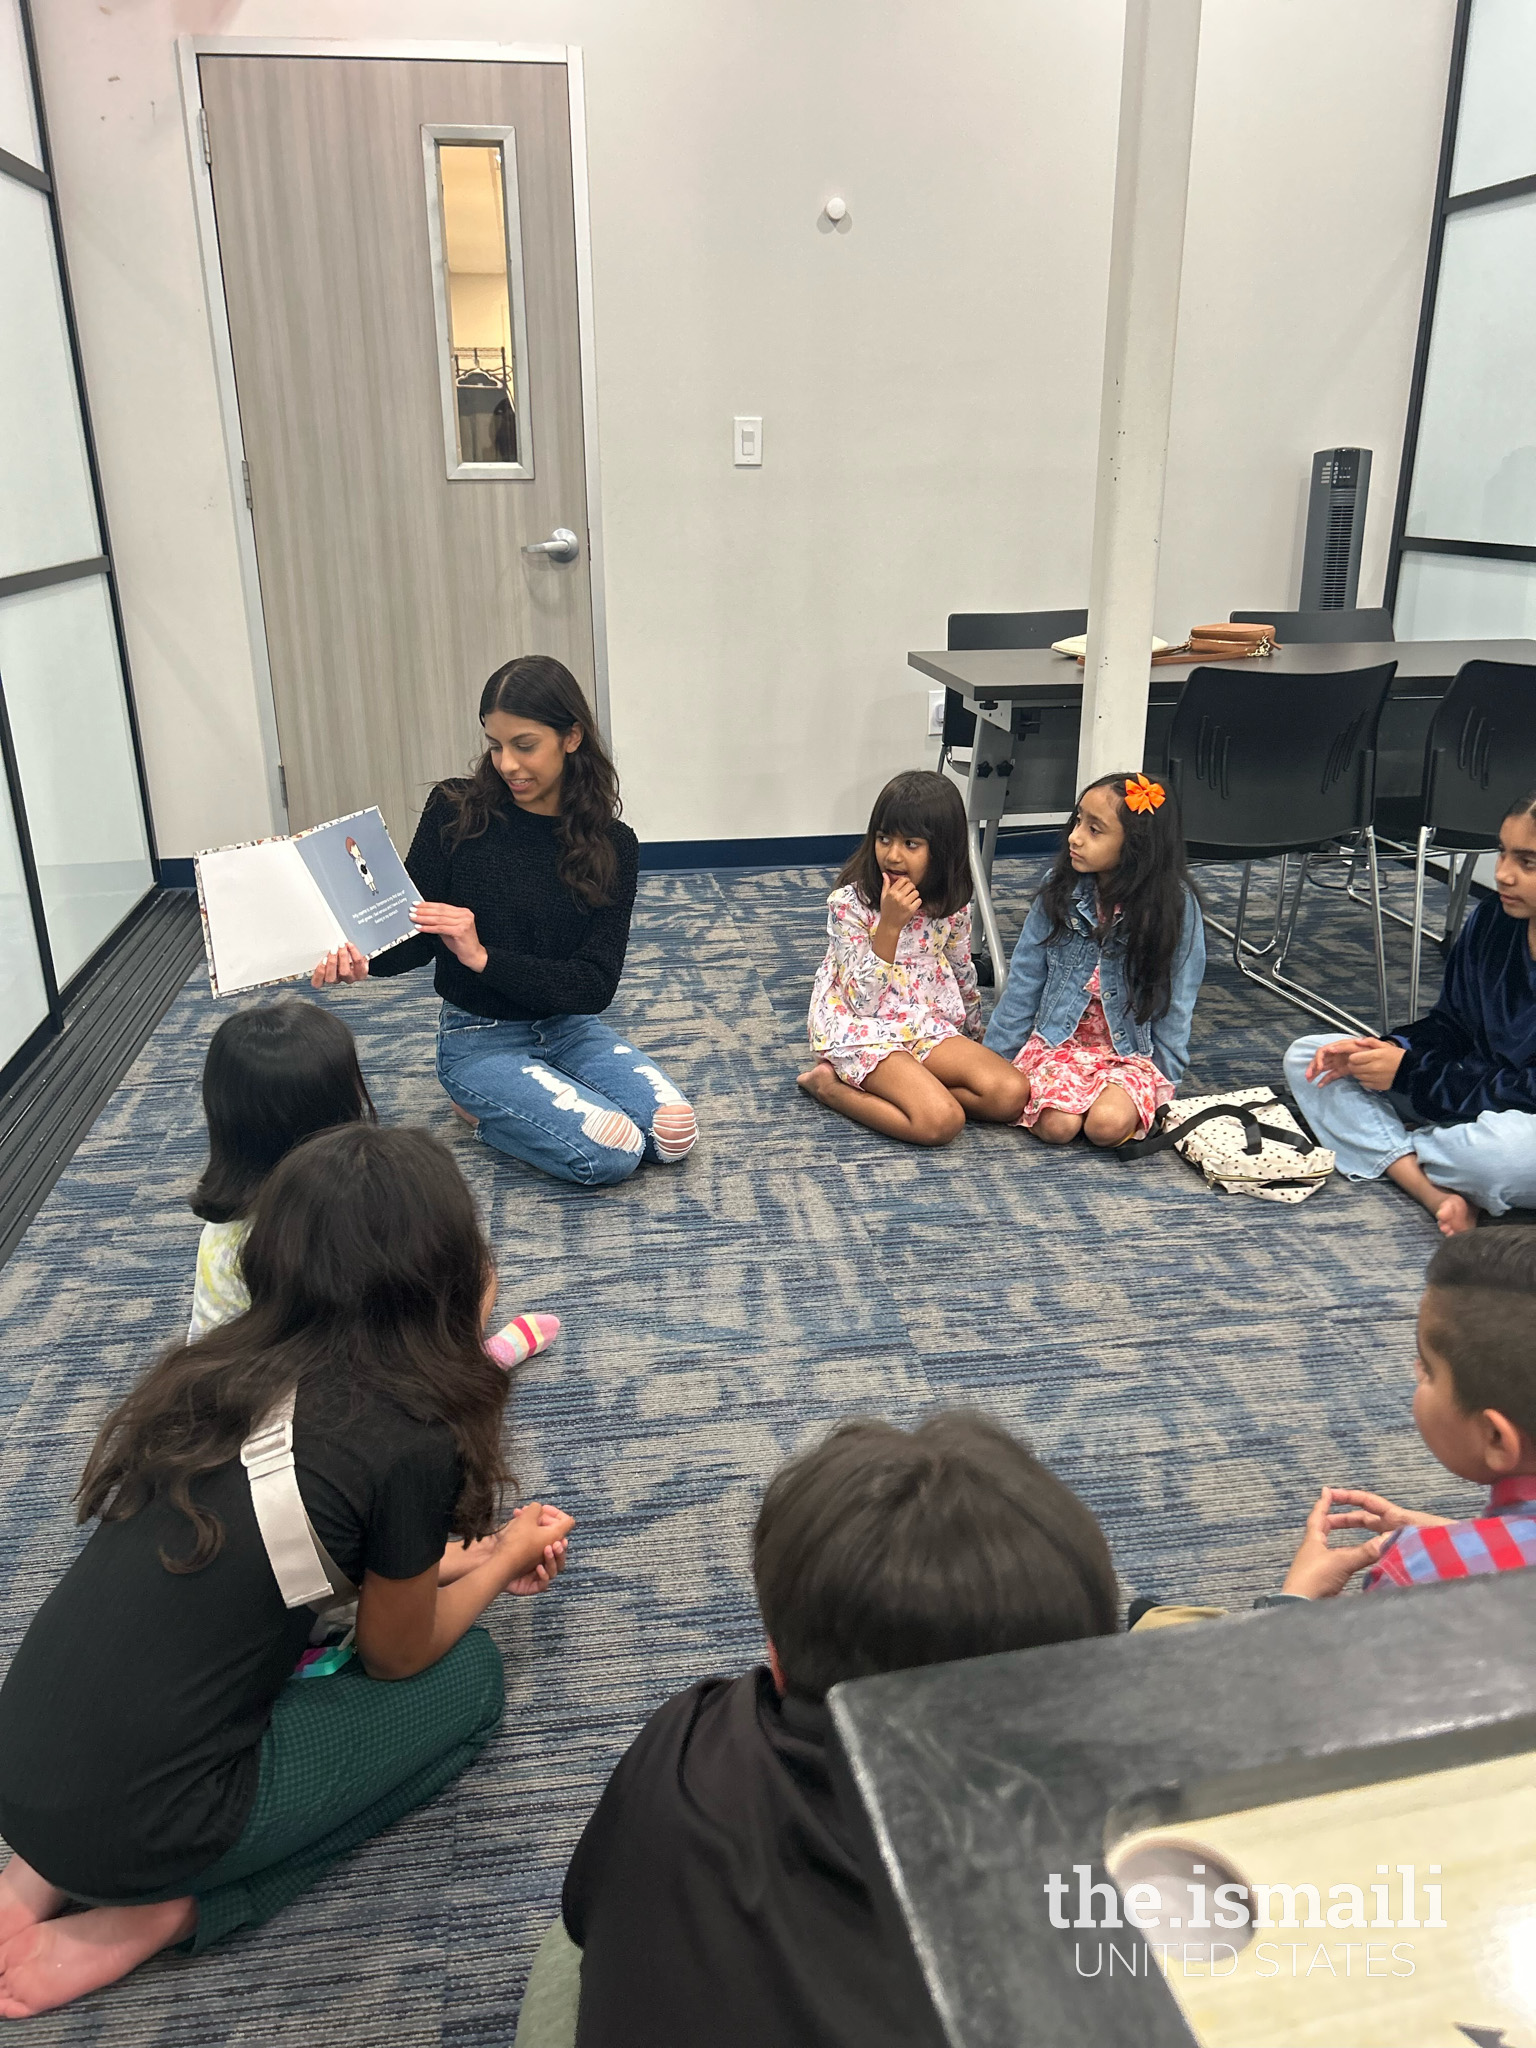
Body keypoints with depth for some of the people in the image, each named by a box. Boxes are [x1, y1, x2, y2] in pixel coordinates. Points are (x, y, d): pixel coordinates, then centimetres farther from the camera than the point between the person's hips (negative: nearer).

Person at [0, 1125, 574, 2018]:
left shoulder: (218, 1368, 1)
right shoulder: (409, 1438, -18)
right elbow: (396, 1658, 0)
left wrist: (464, 1557, 22)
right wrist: (512, 1552, 16)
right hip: (132, 1826, -6)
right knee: (469, 1679, 11)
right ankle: (160, 1910, 5)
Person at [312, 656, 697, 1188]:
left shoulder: (611, 845, -7)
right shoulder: (457, 812, -10)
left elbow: (595, 986, -13)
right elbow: (416, 932, -8)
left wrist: (482, 956, -26)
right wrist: (360, 959, -32)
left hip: (569, 1028, 4)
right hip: (481, 1039, -3)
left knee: (674, 1134, -17)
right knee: (611, 1153, -23)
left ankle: (514, 1103, 6)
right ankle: (483, 1110, 4)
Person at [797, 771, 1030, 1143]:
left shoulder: (952, 903, 0)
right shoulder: (849, 902, -14)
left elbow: (962, 971, 19)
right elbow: (863, 1000, -19)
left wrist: (973, 1030, 29)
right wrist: (889, 925, -28)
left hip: (927, 1024, 6)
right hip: (861, 1030, -5)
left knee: (1009, 1096, -17)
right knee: (941, 1121, -29)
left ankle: (900, 1087, -6)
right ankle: (829, 1085, -9)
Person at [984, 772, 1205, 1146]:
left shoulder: (1175, 906, -11)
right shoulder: (1059, 890, -5)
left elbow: (1176, 1001, -3)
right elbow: (1023, 982, 2)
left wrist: (1164, 1075, -4)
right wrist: (994, 1061, 3)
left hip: (1133, 1050, -1)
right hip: (1059, 1040, 1)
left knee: (1108, 1125, -28)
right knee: (1057, 1125, -25)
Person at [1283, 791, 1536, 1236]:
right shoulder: (1491, 922, 0)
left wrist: (1409, 1073, -20)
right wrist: (1387, 1050, -11)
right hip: (1473, 1093, 8)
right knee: (1307, 1057, -1)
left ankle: (1378, 1148, -8)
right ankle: (1434, 1192, -20)